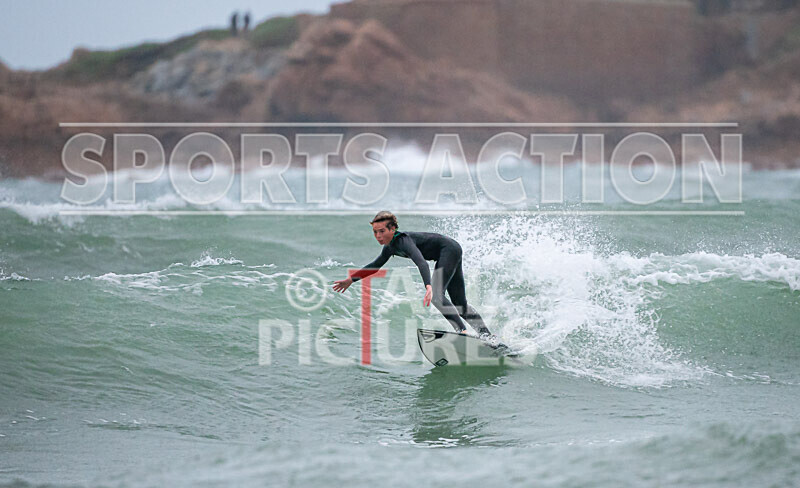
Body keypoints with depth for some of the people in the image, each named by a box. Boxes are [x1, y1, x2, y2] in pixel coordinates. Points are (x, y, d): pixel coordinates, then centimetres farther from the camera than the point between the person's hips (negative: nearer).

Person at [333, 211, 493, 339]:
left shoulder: (403, 240, -28)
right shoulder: (390, 248, 0)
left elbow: (421, 262, -44)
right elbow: (375, 265, 19)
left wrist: (428, 287, -60)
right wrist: (351, 280, 19)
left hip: (449, 250, -9)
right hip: (447, 256, 9)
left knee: (436, 296, -25)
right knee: (459, 305, 10)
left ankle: (463, 332, -33)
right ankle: (486, 335, 16)